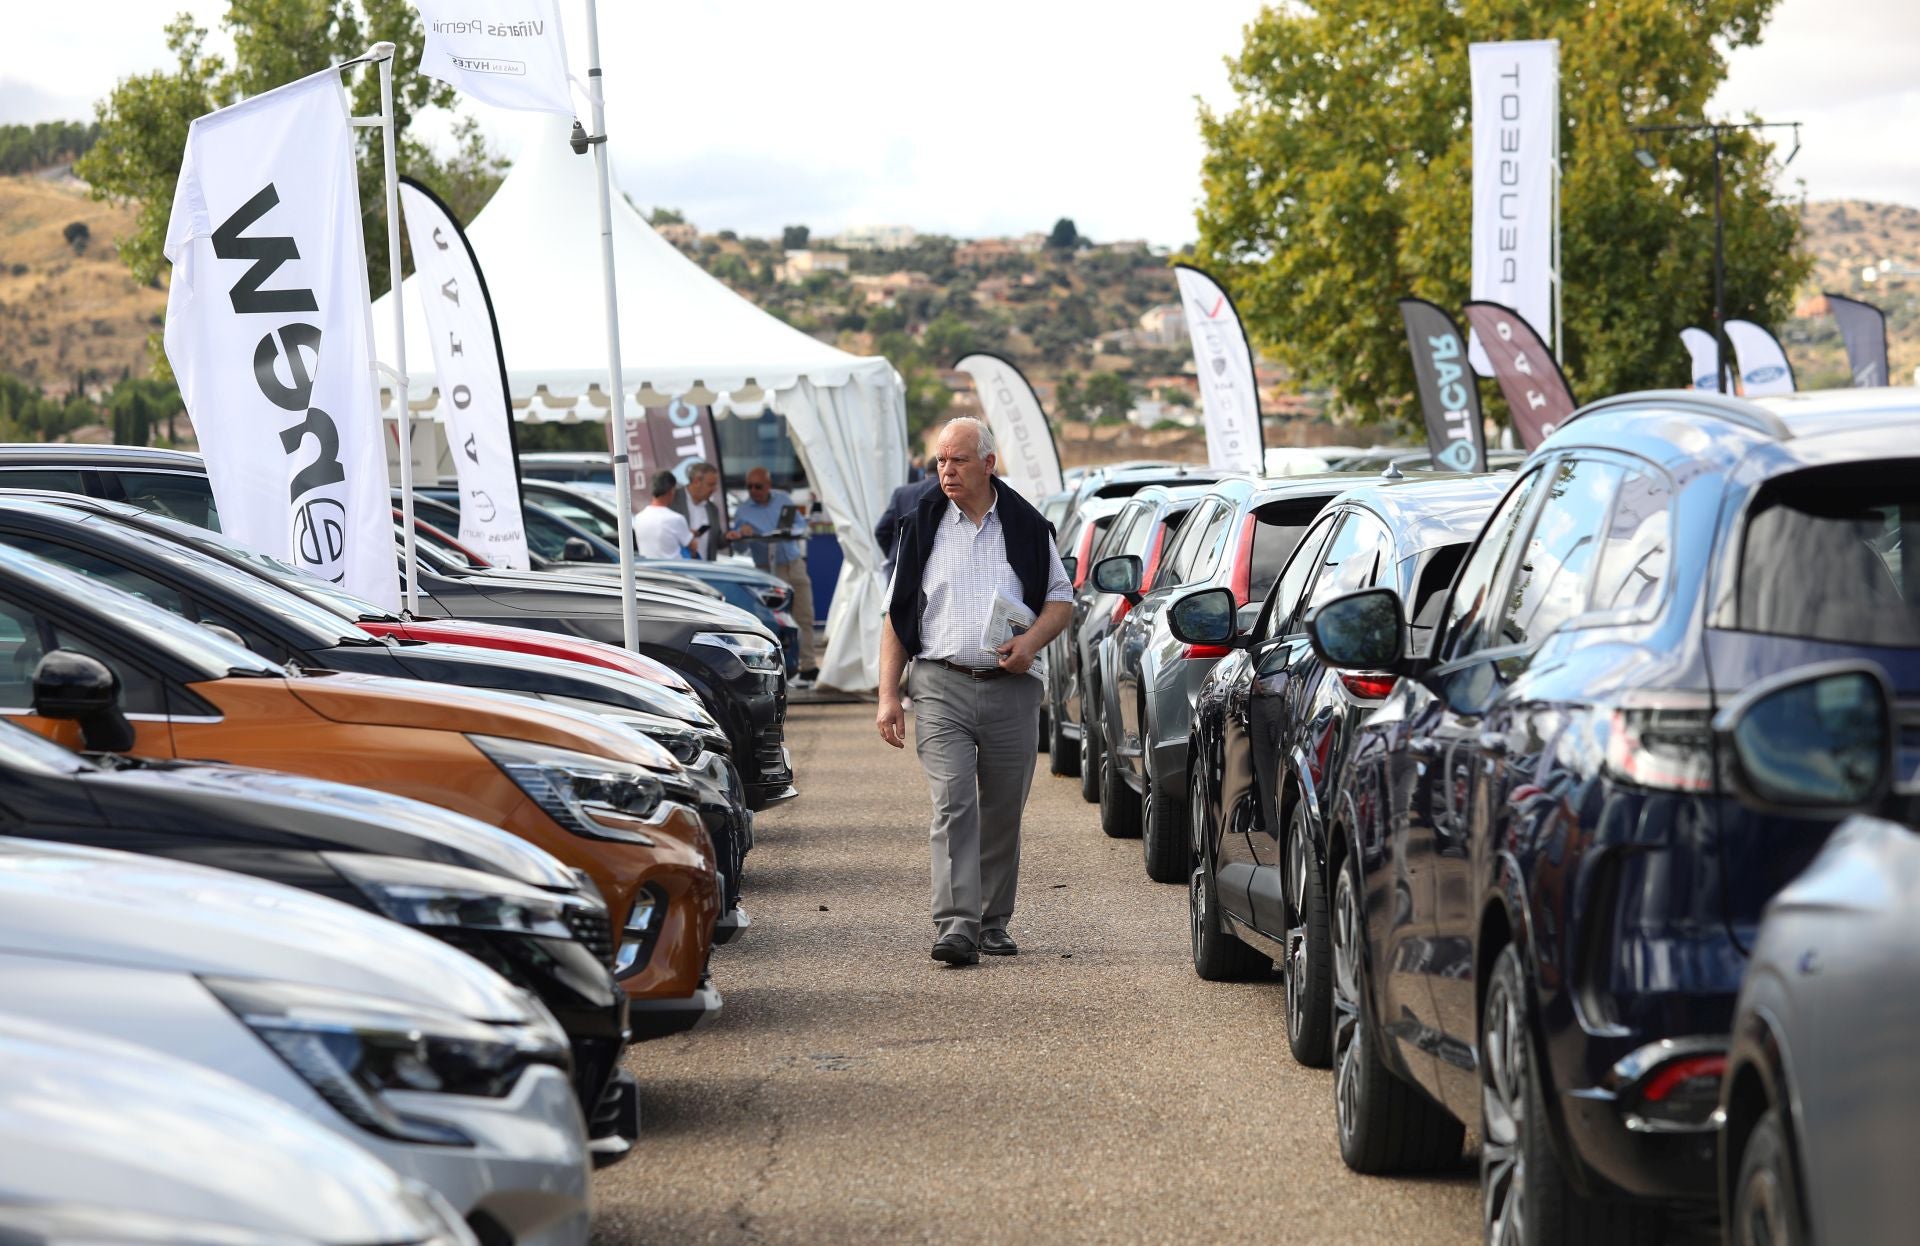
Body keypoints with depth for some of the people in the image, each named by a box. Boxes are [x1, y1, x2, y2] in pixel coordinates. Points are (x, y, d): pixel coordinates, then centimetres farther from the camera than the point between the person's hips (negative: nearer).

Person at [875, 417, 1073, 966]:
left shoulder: (1026, 525, 7)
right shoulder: (922, 526, 7)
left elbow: (1061, 598, 12)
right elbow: (896, 617, 8)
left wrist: (1032, 640, -9)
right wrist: (888, 695, 0)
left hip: (1012, 689, 1)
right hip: (940, 688, -1)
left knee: (1003, 812, 7)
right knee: (953, 803, -14)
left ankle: (993, 921, 20)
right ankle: (955, 925, -21)